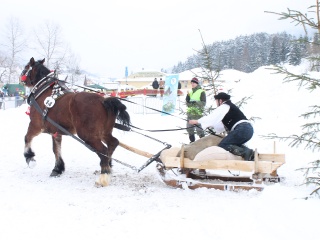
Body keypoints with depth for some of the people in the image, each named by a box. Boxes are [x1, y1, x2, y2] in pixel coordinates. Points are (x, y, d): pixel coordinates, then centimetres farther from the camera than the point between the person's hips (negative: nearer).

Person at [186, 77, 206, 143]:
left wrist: (196, 102, -21)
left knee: (199, 129, -12)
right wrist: (188, 97, 0)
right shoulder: (191, 92, 18)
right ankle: (192, 141, 23)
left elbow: (203, 103, -7)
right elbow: (188, 104, 16)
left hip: (198, 113, -7)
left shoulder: (201, 92, -1)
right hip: (190, 113, 7)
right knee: (189, 128, 11)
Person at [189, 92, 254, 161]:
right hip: (249, 129, 10)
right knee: (233, 144, 27)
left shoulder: (224, 107, 2)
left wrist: (196, 121, 10)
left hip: (242, 129, -10)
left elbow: (212, 117, 1)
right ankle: (248, 151, 5)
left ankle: (245, 152, -24)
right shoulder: (231, 107, 30)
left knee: (222, 145, -9)